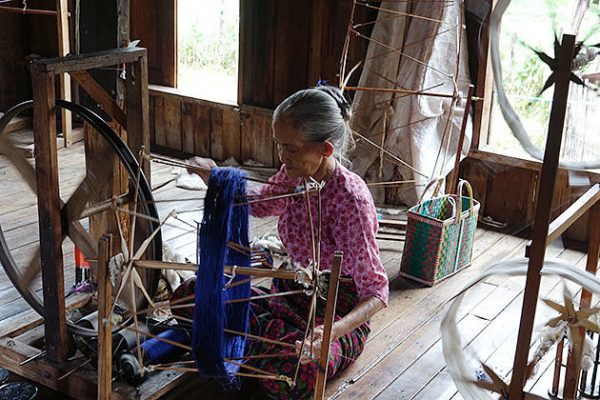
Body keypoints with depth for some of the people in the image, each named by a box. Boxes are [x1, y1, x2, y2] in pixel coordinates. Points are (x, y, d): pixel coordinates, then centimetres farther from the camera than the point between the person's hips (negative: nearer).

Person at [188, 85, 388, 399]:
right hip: (290, 293, 6)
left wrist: (334, 331, -44)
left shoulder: (350, 199, -29)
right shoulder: (294, 174, -8)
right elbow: (261, 205, 18)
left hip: (336, 312, -6)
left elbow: (375, 292, -25)